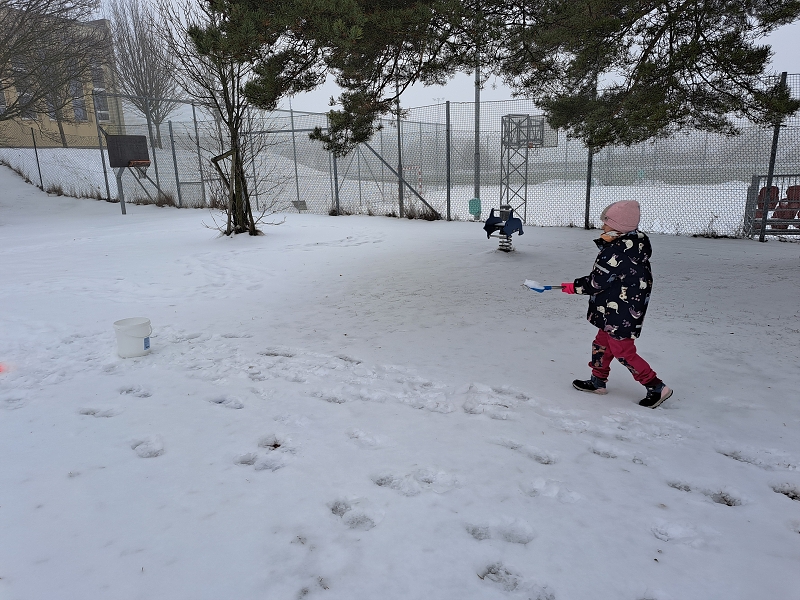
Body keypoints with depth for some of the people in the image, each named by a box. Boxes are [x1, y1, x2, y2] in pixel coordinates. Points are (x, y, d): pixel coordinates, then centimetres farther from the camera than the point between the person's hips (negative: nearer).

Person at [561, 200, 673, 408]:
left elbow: (597, 282, -20)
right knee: (602, 343, 20)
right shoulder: (637, 243, 3)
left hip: (620, 313, -10)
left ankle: (656, 387, 12)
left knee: (623, 351, 2)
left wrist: (574, 287, -6)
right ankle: (598, 381, 34)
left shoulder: (615, 252, -27)